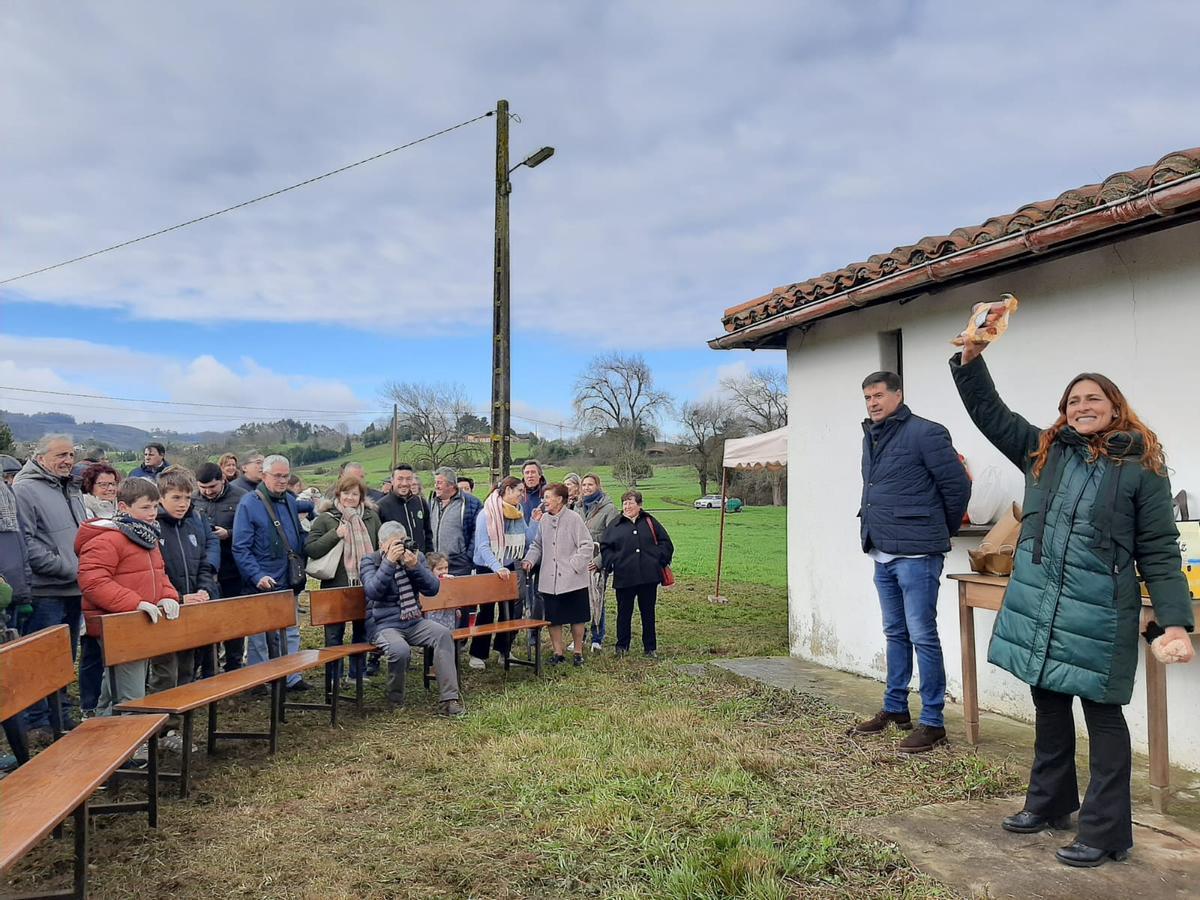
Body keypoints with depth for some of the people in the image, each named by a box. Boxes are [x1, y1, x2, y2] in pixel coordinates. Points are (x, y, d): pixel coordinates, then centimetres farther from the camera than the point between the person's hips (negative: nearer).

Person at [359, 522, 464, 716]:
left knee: (443, 634, -24)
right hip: (383, 625, -4)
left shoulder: (416, 557, 9)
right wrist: (389, 562, -25)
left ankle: (449, 699, -23)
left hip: (414, 621, 4)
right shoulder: (370, 560, 0)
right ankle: (396, 700, -5)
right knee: (400, 649, -34)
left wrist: (415, 567, -17)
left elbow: (432, 589, -2)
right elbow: (373, 591, -19)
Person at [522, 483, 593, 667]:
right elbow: (537, 545, 16)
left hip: (572, 580, -4)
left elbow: (586, 545, -9)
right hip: (549, 580, 4)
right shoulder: (544, 520, 6)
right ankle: (558, 653, 20)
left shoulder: (573, 518, -9)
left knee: (576, 617, 7)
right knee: (553, 618, 7)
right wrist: (530, 560, -1)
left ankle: (578, 652, 22)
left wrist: (574, 566, -14)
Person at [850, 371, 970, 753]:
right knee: (895, 634, 18)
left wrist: (941, 532, 3)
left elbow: (958, 486, -8)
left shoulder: (925, 433, -11)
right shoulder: (871, 437, 13)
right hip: (882, 554, 8)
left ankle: (933, 722, 7)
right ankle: (895, 708, 30)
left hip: (915, 554, -8)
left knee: (922, 637, -3)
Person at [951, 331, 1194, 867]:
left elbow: (1159, 552, -4)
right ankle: (1049, 804, 34)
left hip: (1099, 614, -5)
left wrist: (1175, 621, -11)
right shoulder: (1042, 451, 10)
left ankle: (1106, 832, 15)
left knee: (1103, 717, 4)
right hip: (1037, 605, 5)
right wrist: (971, 356, 2)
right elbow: (988, 411, 13)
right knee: (1048, 708, 17)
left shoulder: (1141, 467, -2)